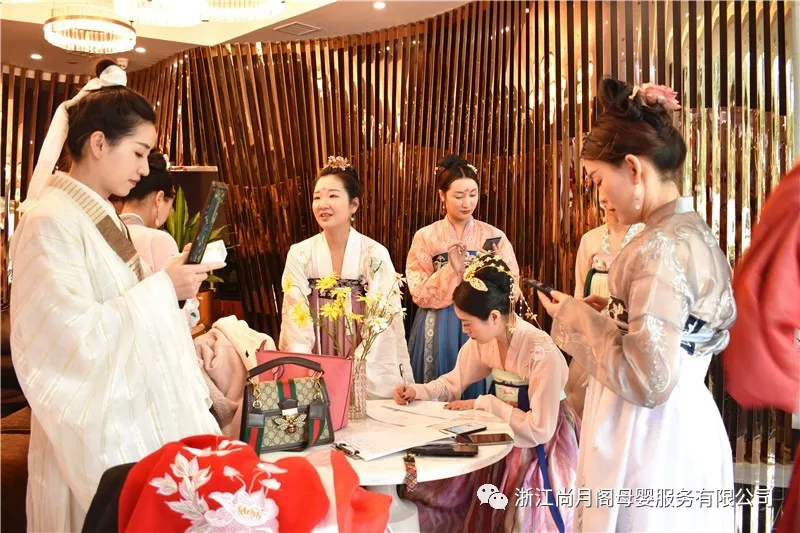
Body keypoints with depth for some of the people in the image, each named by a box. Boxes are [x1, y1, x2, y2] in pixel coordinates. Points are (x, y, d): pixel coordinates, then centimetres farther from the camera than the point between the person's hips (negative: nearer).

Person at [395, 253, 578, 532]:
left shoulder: (542, 353, -30)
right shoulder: (483, 340, -8)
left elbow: (538, 430, -25)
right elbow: (455, 382, 9)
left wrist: (483, 404, -21)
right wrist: (418, 391, -9)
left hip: (540, 448, -6)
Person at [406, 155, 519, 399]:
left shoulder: (494, 236, 2)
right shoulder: (425, 237, -1)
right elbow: (419, 293, -7)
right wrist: (452, 269, -18)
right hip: (438, 331, -1)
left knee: (476, 393, 7)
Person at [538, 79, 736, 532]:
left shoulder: (661, 247, -22)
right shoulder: (695, 232, 7)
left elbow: (647, 381, -25)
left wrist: (577, 319, -13)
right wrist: (612, 313, 9)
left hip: (651, 443, -9)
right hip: (686, 429, 9)